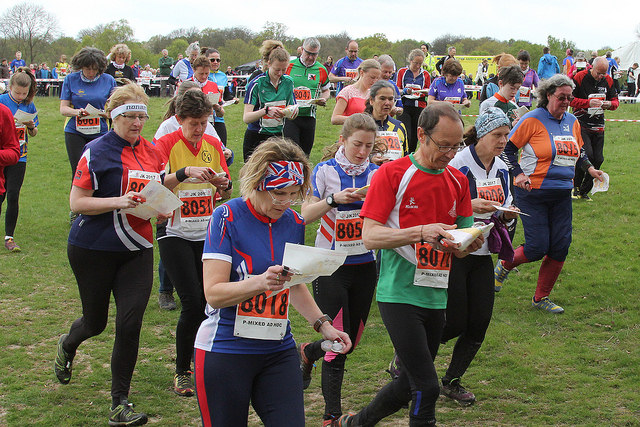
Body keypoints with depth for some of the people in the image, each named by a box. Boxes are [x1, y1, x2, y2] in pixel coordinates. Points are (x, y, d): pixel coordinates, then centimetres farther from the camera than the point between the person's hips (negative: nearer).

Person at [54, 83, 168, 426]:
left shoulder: (152, 153, 8)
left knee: (130, 324, -7)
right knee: (96, 322, 12)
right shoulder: (97, 152, -10)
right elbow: (77, 202, -13)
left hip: (137, 250, 4)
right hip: (93, 249, -4)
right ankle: (67, 346, 50)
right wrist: (119, 202, -25)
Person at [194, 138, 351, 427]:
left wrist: (323, 325, 9)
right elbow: (213, 293, -17)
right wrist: (261, 282, -32)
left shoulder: (294, 223, 6)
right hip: (225, 349, -5)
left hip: (279, 350, 5)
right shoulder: (228, 217, -12)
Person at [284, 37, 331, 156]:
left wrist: (323, 99, -2)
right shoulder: (289, 66, 0)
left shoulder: (321, 70, 8)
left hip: (309, 117, 3)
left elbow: (326, 90, 20)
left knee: (305, 153, 9)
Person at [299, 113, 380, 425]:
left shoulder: (376, 174, 3)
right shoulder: (325, 171, -6)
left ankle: (308, 352, 43)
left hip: (364, 266, 4)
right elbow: (305, 216, -11)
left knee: (351, 341, 12)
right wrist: (333, 199, -25)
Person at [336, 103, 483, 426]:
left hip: (437, 298, 7)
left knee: (411, 384, 14)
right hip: (399, 294, -6)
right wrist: (421, 233, -26)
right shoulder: (392, 174, -7)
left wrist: (468, 245, -8)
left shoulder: (458, 181, 11)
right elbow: (369, 236, -14)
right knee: (426, 387, -11)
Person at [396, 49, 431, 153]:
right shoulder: (402, 72, 6)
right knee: (406, 135, -15)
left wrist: (425, 92, -9)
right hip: (404, 106, -2)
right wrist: (405, 91, -18)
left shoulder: (425, 74, 13)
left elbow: (429, 93, 16)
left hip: (420, 107, 3)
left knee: (415, 135, 3)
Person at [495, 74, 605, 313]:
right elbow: (507, 148, -6)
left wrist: (590, 168, 10)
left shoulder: (572, 122, 9)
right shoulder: (533, 120, -10)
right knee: (537, 248, -7)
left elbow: (578, 152, 26)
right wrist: (518, 173, -16)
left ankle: (541, 298, 17)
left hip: (562, 195, 6)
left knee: (560, 248, 2)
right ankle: (504, 265, 24)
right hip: (533, 193, -6)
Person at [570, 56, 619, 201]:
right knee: (587, 154, -20)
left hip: (598, 127, 5)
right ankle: (576, 187, -2)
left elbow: (615, 100, 15)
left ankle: (584, 191, 14)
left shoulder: (608, 81, 7)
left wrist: (609, 104, -9)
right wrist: (588, 102, -22)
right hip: (581, 124, -5)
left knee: (598, 159, 0)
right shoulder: (579, 78, -8)